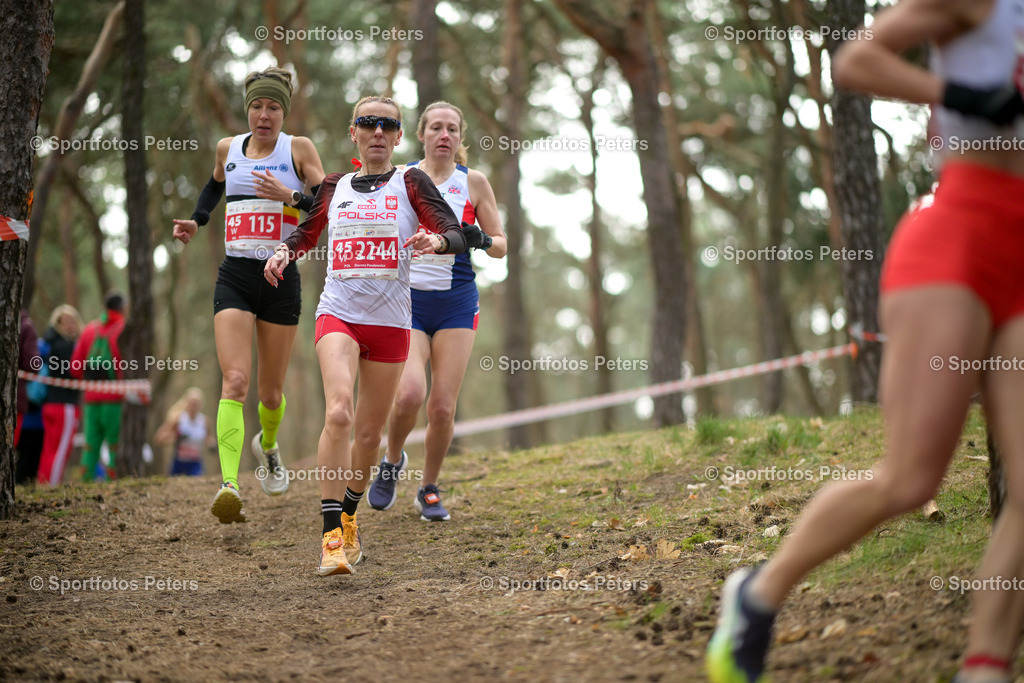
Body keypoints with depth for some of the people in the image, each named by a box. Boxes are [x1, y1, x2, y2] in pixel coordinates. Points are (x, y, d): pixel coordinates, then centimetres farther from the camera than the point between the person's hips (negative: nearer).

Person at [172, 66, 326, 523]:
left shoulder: (298, 149, 1)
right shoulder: (228, 148, 10)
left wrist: (290, 196, -20)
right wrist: (197, 220, 18)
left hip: (281, 279, -1)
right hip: (234, 279, 1)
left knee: (270, 392, 10)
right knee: (234, 381, -19)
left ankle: (268, 445, 45)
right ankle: (229, 486, -29)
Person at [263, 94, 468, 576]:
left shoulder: (410, 183, 4)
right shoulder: (334, 187, 11)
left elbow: (457, 236, -4)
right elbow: (306, 232, 26)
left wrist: (437, 241, -27)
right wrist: (283, 252, 4)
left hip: (390, 320, 0)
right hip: (338, 315, 0)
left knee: (369, 432, 8)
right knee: (339, 413, -23)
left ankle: (349, 516, 34)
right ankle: (331, 536, -23)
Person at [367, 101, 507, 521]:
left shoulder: (473, 182, 2)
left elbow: (500, 245, 6)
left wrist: (480, 240, -15)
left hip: (456, 302, 1)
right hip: (406, 300, -1)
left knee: (442, 407, -5)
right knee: (409, 393, -21)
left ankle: (429, 490, 18)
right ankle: (393, 460, 10)